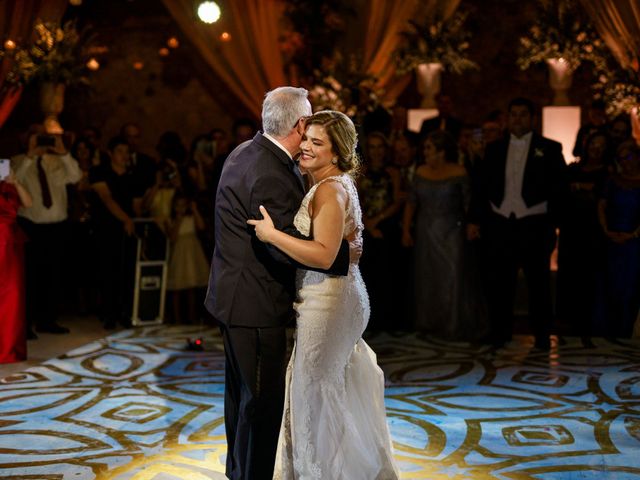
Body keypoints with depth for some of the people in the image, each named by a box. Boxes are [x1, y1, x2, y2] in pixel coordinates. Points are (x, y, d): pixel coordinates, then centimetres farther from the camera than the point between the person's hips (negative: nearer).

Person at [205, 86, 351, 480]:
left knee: (242, 393, 22)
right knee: (263, 400, 1)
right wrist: (345, 253, -17)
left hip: (237, 296, 11)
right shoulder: (271, 175, -24)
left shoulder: (246, 152, 7)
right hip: (255, 303, -11)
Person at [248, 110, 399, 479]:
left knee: (315, 390, 4)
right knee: (332, 389, 20)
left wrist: (272, 234, -26)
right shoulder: (337, 184, 12)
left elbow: (324, 255, -28)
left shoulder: (331, 189, -20)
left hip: (329, 300, -10)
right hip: (328, 297, 10)